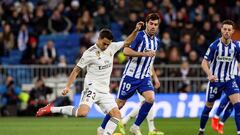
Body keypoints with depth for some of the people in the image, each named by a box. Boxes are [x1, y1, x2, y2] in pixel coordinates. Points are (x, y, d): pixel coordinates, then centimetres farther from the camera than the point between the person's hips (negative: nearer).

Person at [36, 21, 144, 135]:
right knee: (82, 112, -28)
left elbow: (127, 42, 19)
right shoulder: (90, 53, -11)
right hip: (92, 87, -7)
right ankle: (52, 109, -13)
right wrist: (67, 86, -11)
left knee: (117, 115, -7)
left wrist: (136, 30, 5)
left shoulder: (112, 47, 5)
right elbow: (76, 70, -6)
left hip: (104, 91, 7)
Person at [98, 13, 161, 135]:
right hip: (131, 76, -5)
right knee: (120, 103, 1)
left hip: (144, 77, 5)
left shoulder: (156, 41, 10)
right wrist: (144, 53, -26)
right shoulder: (140, 36, -13)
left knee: (150, 98, -19)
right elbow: (126, 51, -22)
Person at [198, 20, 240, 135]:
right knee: (209, 106, 9)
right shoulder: (214, 45, -11)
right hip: (215, 80, -1)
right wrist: (209, 74, -27)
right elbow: (204, 62, -9)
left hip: (229, 80, 1)